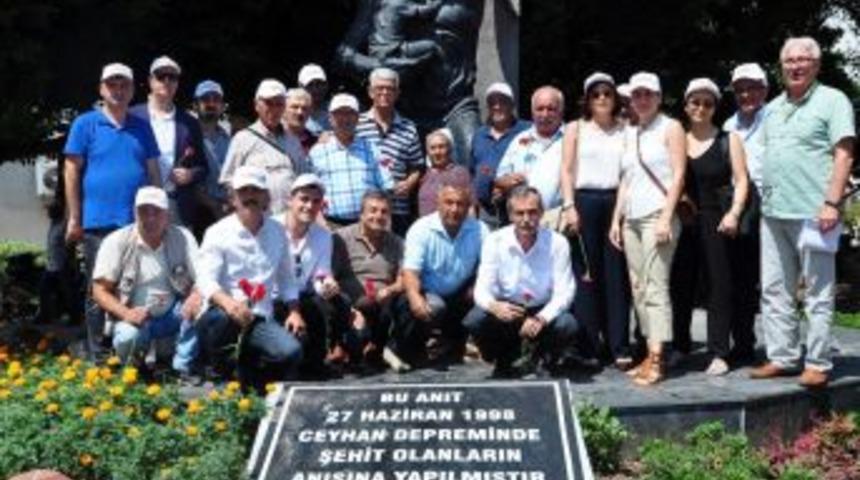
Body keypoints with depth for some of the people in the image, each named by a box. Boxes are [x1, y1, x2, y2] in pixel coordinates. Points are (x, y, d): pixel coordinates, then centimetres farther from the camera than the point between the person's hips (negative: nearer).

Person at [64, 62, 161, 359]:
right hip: (98, 223, -3)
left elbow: (153, 173, 13)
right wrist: (74, 218, -4)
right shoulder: (85, 124, 2)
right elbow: (71, 172, 0)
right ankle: (97, 354, 13)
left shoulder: (142, 127, 12)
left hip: (138, 223, 3)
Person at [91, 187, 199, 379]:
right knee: (127, 338, -34)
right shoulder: (117, 242, -7)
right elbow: (100, 291, -8)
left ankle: (183, 370, -15)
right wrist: (125, 314, -27)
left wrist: (195, 297, -33)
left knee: (199, 307, -27)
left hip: (172, 315, 2)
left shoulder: (182, 238, -3)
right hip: (135, 317, -1)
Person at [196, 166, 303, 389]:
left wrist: (294, 311, 6)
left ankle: (250, 380, 7)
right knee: (221, 318, -40)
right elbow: (205, 280, -15)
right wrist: (228, 302, -36)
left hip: (260, 320, 3)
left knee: (291, 351, -25)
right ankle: (218, 376, -10)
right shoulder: (218, 233, -2)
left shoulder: (277, 232, 13)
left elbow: (286, 278, 22)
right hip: (224, 313, -3)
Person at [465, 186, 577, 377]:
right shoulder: (494, 241, -10)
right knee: (474, 321, -28)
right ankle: (504, 360, 5)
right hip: (506, 310, 0)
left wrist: (542, 318, -34)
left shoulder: (557, 243, -12)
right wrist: (494, 306, -39)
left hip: (543, 312, 0)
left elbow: (564, 292, -15)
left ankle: (538, 358, 5)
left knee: (567, 325, -31)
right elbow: (482, 289, -14)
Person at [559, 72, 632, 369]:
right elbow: (567, 170, 4)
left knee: (617, 275, -1)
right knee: (586, 275, -1)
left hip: (617, 202, 1)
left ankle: (620, 347, 1)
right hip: (585, 201, -1)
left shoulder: (625, 130, 12)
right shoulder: (576, 129, 11)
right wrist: (569, 206, -7)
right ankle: (589, 345, 6)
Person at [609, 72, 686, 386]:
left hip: (657, 216, -7)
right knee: (638, 288, 5)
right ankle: (650, 354, 10)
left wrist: (666, 217, -15)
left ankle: (657, 360, -13)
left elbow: (678, 175, -7)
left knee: (655, 286, -12)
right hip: (631, 219, 7)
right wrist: (616, 219, 13)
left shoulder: (670, 128, 1)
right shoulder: (631, 134, 20)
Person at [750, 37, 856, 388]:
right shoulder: (773, 108, 18)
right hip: (773, 213, 7)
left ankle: (818, 363, 5)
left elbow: (844, 155, -9)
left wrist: (832, 203, -17)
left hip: (812, 213, -7)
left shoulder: (832, 101, -2)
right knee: (775, 291, 10)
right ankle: (781, 358, 18)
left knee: (818, 293, -1)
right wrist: (763, 200, 15)